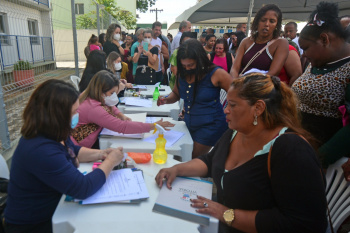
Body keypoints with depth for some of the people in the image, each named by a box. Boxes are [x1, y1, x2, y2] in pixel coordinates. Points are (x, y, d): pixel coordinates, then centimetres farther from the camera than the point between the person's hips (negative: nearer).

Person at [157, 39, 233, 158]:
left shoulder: (216, 74, -17)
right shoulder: (182, 73, 0)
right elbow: (176, 94, 13)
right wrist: (167, 99, -8)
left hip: (210, 126, -6)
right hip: (189, 125, 6)